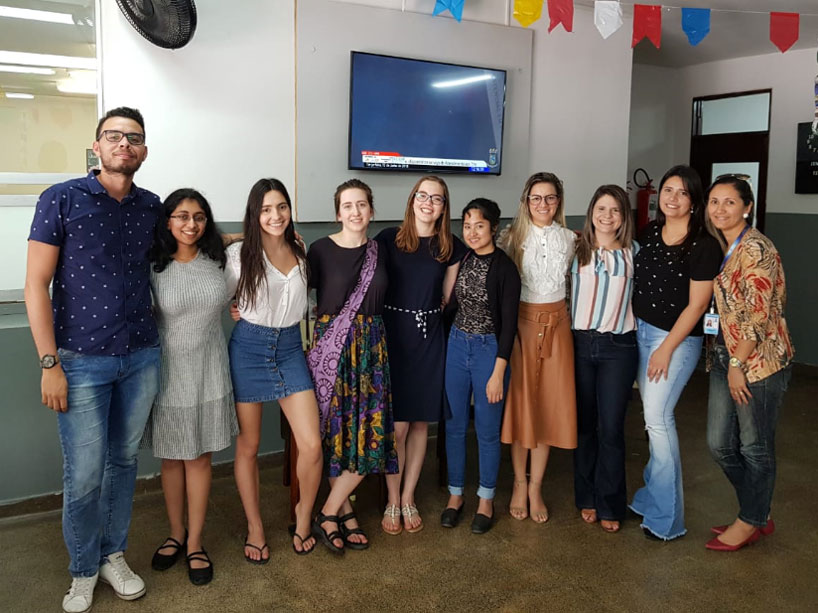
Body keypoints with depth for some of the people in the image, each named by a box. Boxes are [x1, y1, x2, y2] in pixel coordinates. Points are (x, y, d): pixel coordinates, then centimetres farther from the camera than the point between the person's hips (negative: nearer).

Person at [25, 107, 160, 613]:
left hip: (142, 357, 4)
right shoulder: (61, 200, -5)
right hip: (82, 360, -3)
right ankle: (84, 570, 25)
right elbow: (37, 284, -7)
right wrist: (49, 363, -12)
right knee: (84, 475, 2)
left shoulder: (152, 206, 6)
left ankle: (114, 555, 33)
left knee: (124, 462, 14)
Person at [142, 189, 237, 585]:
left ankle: (194, 544, 19)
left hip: (209, 372, 1)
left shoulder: (216, 261, 1)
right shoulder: (153, 267, -8)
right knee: (171, 459, 11)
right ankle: (176, 534, 30)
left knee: (199, 459, 7)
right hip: (169, 371, -1)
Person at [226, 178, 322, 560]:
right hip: (249, 349, -3)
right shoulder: (239, 253, -6)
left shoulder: (300, 252, 5)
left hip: (290, 349, 3)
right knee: (248, 446, 8)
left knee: (311, 446, -5)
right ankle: (255, 528, 26)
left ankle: (304, 515, 22)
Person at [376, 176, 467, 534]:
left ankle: (409, 498, 24)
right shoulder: (389, 239, -2)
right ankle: (392, 501, 16)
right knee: (396, 425, -2)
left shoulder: (451, 246, 5)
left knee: (420, 422, 9)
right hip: (393, 334, -2)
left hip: (430, 338, 3)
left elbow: (448, 297, 13)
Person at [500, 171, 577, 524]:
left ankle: (536, 486, 19)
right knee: (519, 403, 3)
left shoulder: (570, 239, 6)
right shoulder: (513, 237, -2)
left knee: (550, 404, 5)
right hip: (520, 322, -2)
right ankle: (519, 483, 20)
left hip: (556, 324, 2)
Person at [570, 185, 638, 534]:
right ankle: (587, 498, 24)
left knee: (611, 429, 0)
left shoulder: (634, 252, 4)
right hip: (580, 344, 1)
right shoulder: (576, 249, 5)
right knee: (584, 424, 9)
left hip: (619, 347, -1)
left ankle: (609, 505, 15)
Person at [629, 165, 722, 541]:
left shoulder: (704, 246, -13)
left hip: (677, 339, -6)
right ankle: (653, 495, 26)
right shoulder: (648, 234, 5)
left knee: (657, 417, -8)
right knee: (653, 416, 13)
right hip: (641, 331, 6)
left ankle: (666, 516, 5)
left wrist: (666, 349, -13)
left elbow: (697, 304, -13)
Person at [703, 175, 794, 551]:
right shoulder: (720, 248, 11)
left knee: (755, 446, 8)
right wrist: (726, 360, 13)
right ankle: (760, 514, 33)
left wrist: (737, 364, -15)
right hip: (726, 355, 9)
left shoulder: (756, 249, -16)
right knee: (719, 444, 13)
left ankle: (751, 522, 27)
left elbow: (758, 315, -19)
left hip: (759, 359, -9)